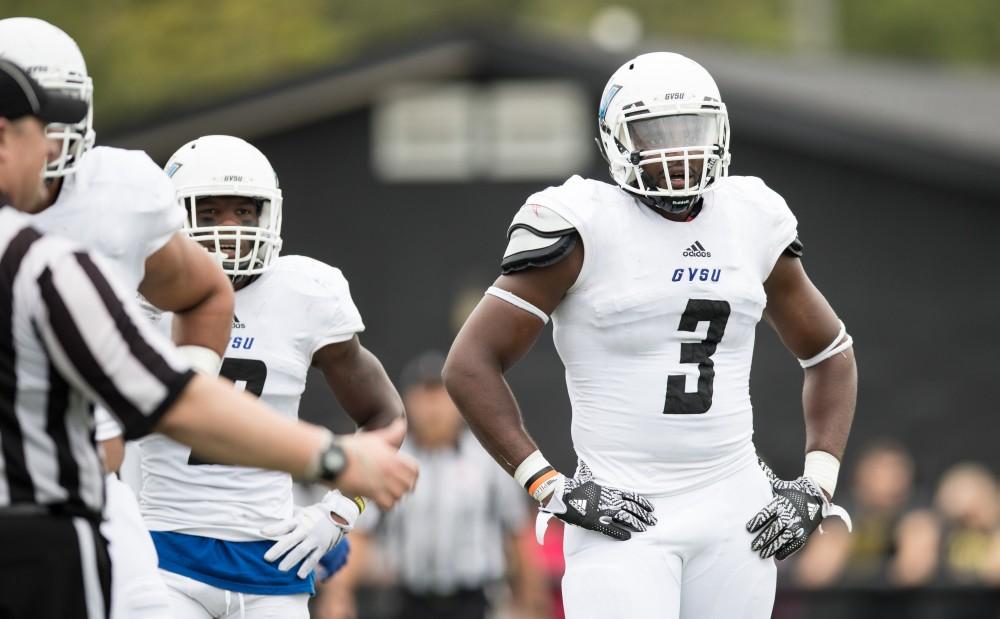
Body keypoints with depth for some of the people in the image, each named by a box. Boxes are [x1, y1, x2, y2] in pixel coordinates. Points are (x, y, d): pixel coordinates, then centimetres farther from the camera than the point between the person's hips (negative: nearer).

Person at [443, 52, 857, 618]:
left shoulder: (750, 223, 8)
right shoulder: (587, 228, -7)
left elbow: (832, 356, 21)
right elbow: (471, 365, -7)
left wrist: (817, 485, 8)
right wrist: (550, 487, -13)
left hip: (734, 510, 5)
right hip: (625, 515, -5)